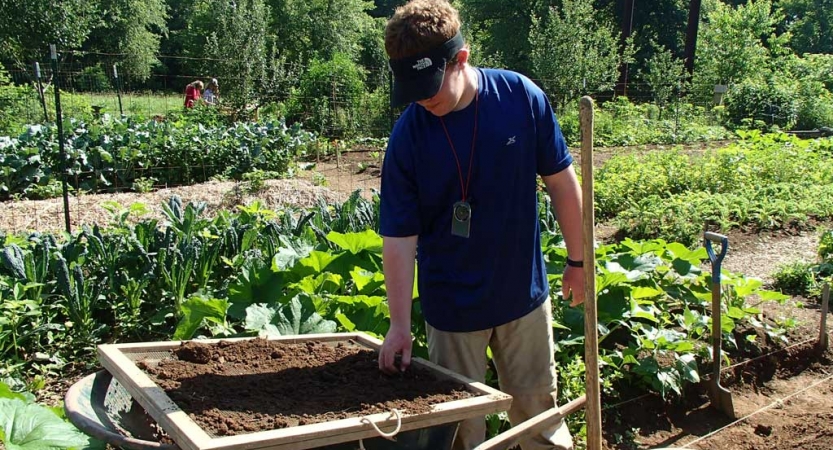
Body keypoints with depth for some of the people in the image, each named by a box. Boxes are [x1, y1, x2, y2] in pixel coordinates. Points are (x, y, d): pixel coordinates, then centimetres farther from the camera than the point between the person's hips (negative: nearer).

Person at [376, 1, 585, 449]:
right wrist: (399, 325, -14)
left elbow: (561, 181, -2)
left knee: (537, 405, 18)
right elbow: (399, 238, -13)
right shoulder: (407, 137, -16)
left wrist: (577, 260, 4)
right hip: (452, 305, -1)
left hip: (524, 292, 1)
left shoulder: (522, 97, -14)